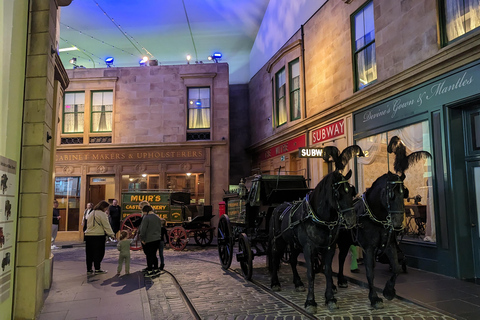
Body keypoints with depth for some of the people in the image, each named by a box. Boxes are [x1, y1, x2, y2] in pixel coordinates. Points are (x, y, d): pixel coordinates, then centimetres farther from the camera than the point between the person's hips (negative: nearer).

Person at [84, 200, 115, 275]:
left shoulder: (91, 213, 18)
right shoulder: (102, 214, -9)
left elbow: (88, 224, 21)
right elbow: (106, 226, -12)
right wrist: (112, 234, -7)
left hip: (88, 235, 8)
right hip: (98, 236, -8)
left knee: (89, 253, 11)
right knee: (98, 252, 1)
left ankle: (89, 269, 16)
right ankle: (97, 269, 4)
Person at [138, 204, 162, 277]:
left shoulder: (146, 217, -13)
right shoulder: (157, 217, 11)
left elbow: (143, 229, -16)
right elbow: (160, 228, 18)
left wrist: (142, 239, -8)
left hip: (148, 240, -7)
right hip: (157, 239, 7)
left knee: (149, 256, 1)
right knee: (154, 254, 17)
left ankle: (150, 271, 6)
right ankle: (156, 269, 21)